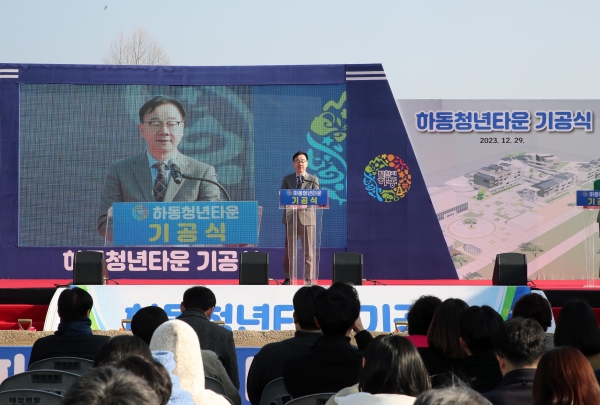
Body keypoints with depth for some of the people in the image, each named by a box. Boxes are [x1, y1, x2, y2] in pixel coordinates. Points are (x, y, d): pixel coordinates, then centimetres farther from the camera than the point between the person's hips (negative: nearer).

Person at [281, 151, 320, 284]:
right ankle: (288, 278, 12)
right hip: (291, 217, 2)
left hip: (307, 217, -2)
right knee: (289, 250, 4)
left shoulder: (313, 180, 7)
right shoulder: (287, 179, 13)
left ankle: (309, 280, 2)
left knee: (308, 251, -2)